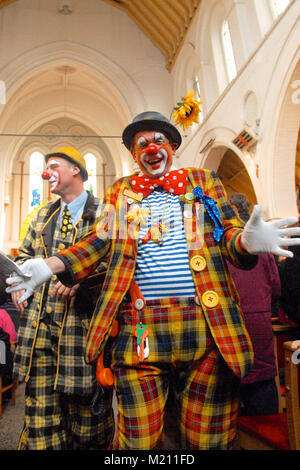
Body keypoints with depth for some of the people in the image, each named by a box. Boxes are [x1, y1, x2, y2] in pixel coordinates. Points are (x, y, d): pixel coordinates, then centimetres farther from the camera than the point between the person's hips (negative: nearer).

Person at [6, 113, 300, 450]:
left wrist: (247, 240, -17)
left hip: (207, 328, 0)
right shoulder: (119, 192, 17)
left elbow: (229, 234, 7)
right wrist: (48, 266, -2)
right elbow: (98, 243, 12)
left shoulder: (203, 182, 14)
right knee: (138, 438, 7)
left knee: (208, 437, 11)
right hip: (139, 331, 1)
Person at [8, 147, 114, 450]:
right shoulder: (43, 215, 18)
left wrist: (79, 279, -22)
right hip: (39, 320, 6)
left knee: (83, 402, 8)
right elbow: (24, 254, 25)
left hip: (81, 322, -5)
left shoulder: (102, 213, -3)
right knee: (40, 404, 12)